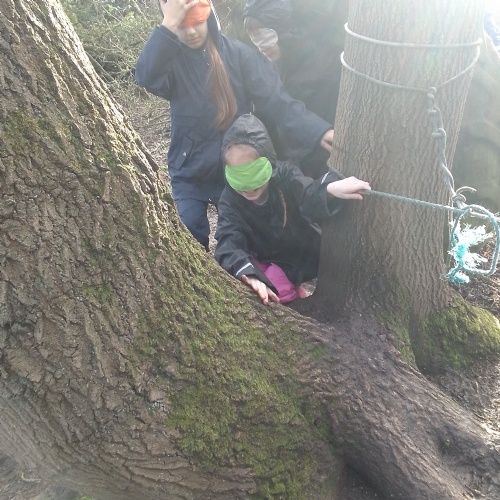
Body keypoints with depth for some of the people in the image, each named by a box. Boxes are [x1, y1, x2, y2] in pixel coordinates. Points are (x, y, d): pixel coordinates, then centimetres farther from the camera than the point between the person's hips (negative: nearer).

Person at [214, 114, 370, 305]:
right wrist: (249, 275, -57)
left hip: (303, 256, 1)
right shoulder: (230, 201, -18)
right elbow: (229, 243, -35)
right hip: (264, 262, -1)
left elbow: (310, 198, -41)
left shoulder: (285, 175, -20)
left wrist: (331, 189, -67)